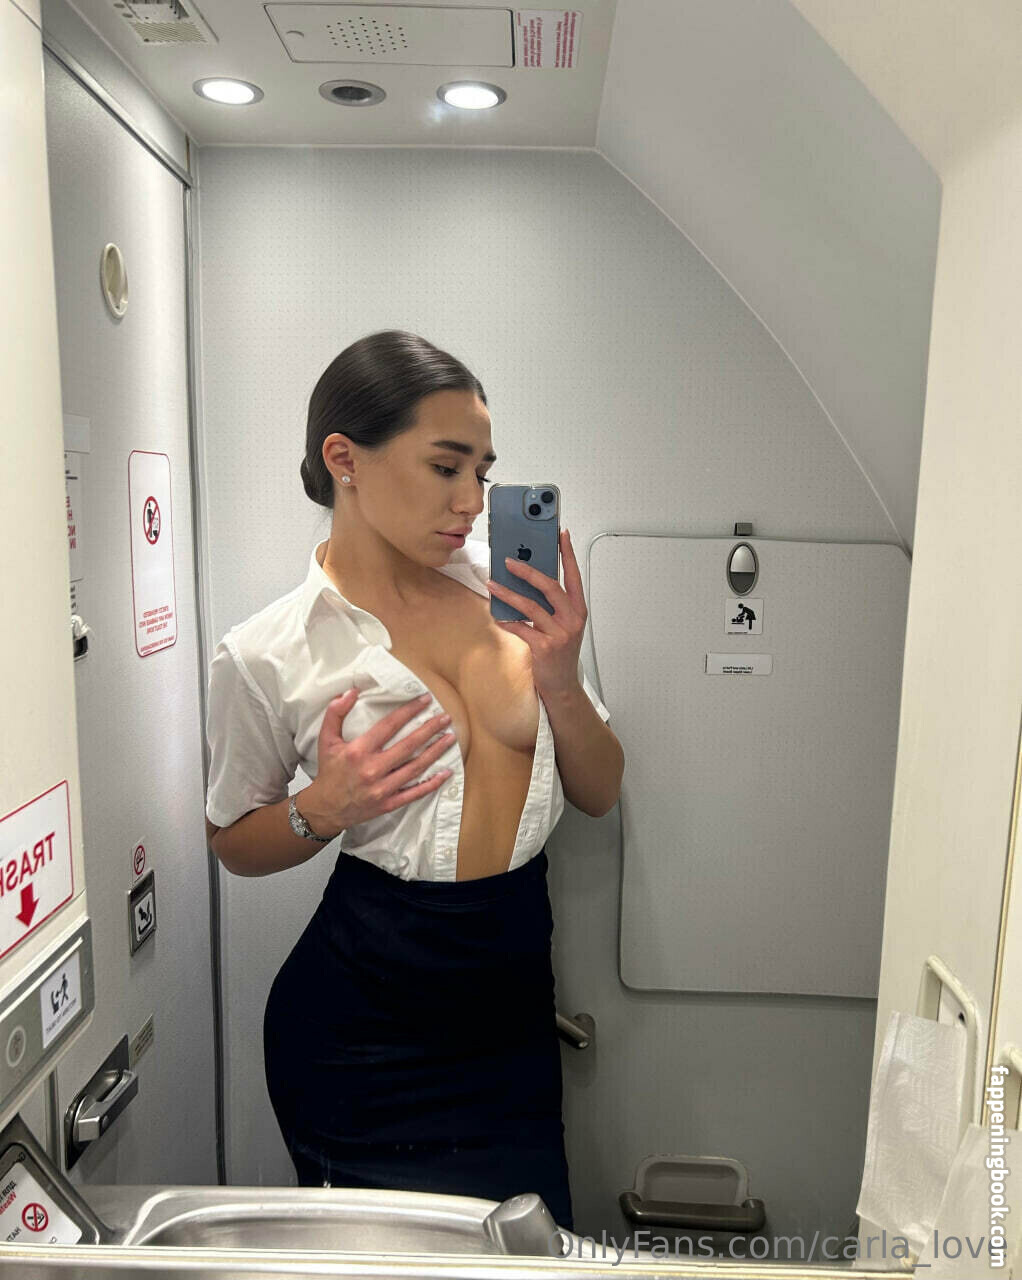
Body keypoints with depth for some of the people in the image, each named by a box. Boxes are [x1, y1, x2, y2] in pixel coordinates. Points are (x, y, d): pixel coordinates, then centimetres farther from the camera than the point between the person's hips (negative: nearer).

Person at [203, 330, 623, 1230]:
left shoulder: (505, 586, -4)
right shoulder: (267, 657, -13)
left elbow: (600, 793, 2)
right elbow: (234, 841, 3)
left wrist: (561, 681, -16)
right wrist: (324, 808, -17)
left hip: (513, 1011, 4)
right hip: (365, 1028, -3)